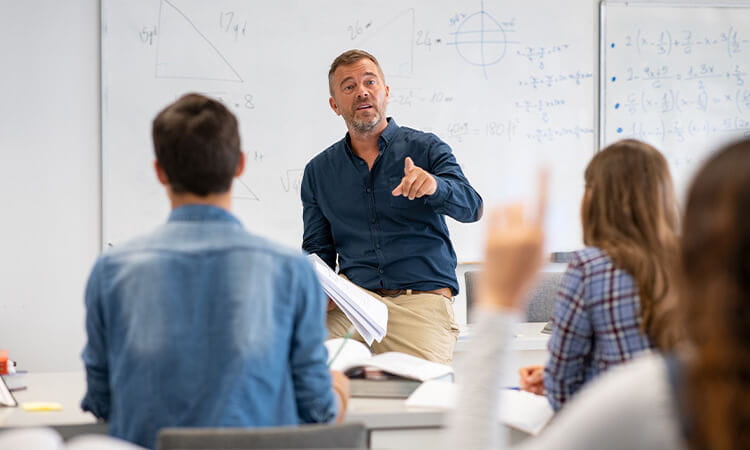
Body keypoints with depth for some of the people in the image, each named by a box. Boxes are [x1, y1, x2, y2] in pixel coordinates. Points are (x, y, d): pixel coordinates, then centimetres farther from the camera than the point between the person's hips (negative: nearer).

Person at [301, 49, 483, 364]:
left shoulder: (425, 149, 6)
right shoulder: (318, 172, 15)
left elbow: (470, 208, -8)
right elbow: (317, 249, 18)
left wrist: (434, 186, -31)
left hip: (423, 299, -2)